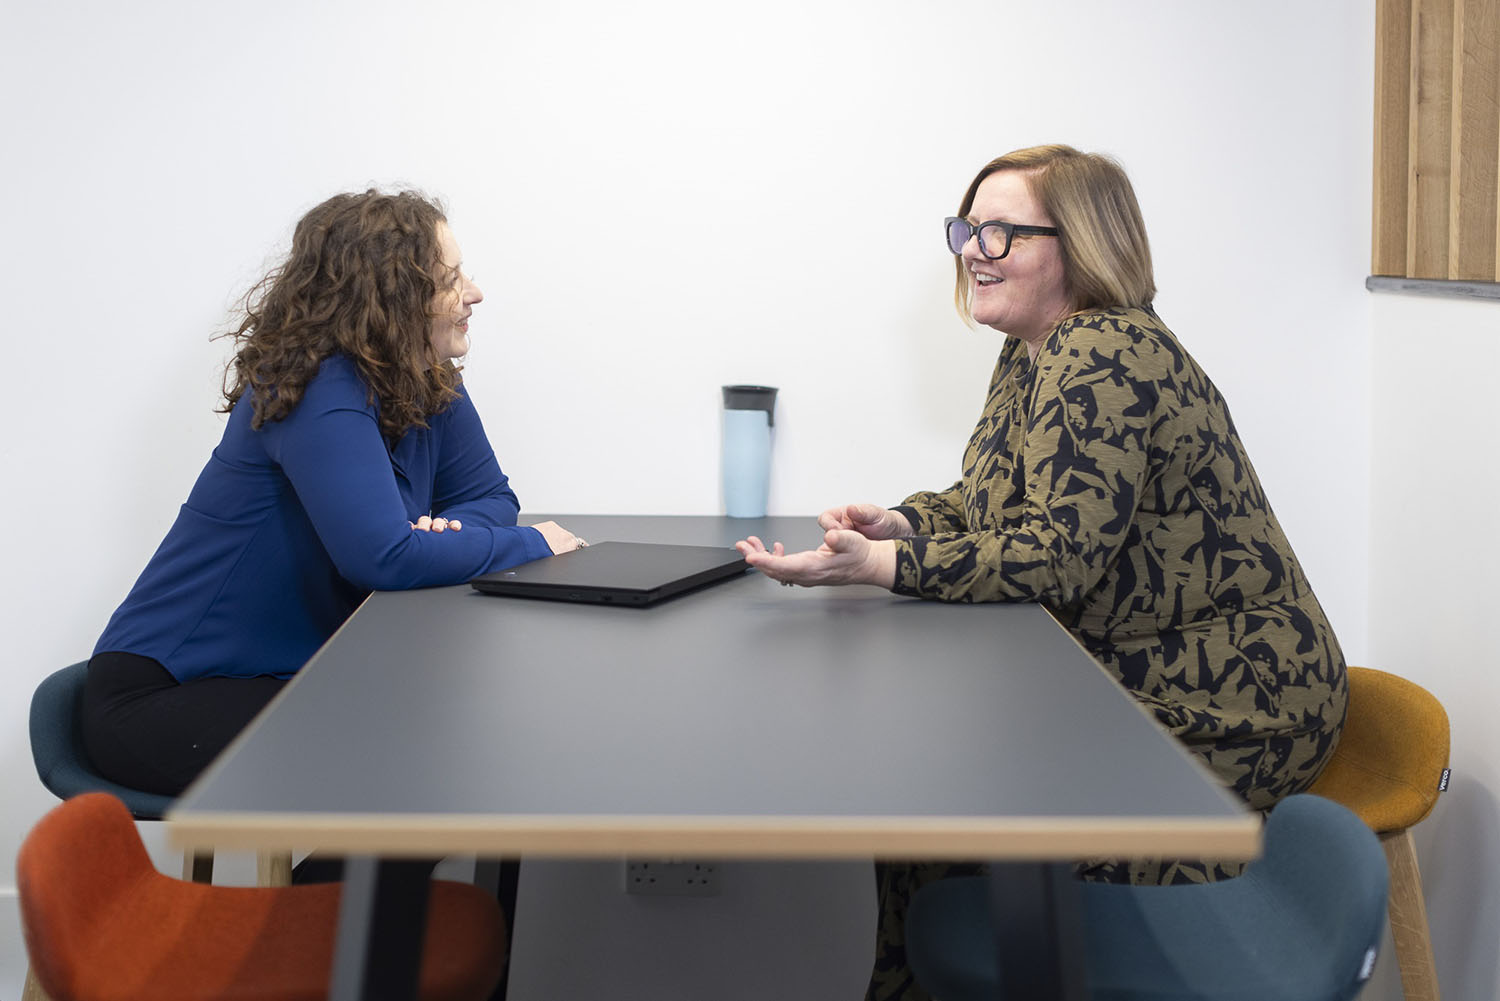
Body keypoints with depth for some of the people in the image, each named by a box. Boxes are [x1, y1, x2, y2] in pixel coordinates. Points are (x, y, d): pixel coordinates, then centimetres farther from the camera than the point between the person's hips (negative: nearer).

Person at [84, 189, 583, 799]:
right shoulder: (317, 394, -24)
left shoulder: (428, 385, 2)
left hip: (293, 676, 8)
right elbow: (385, 559, -34)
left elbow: (488, 496, 9)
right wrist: (531, 545, -20)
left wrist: (450, 532, -16)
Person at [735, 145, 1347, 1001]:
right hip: (1137, 675, 9)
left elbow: (1057, 555, -27)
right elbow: (992, 498, 18)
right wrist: (902, 523, -2)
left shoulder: (1103, 358, -21)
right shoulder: (1034, 356, 10)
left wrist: (876, 568, -31)